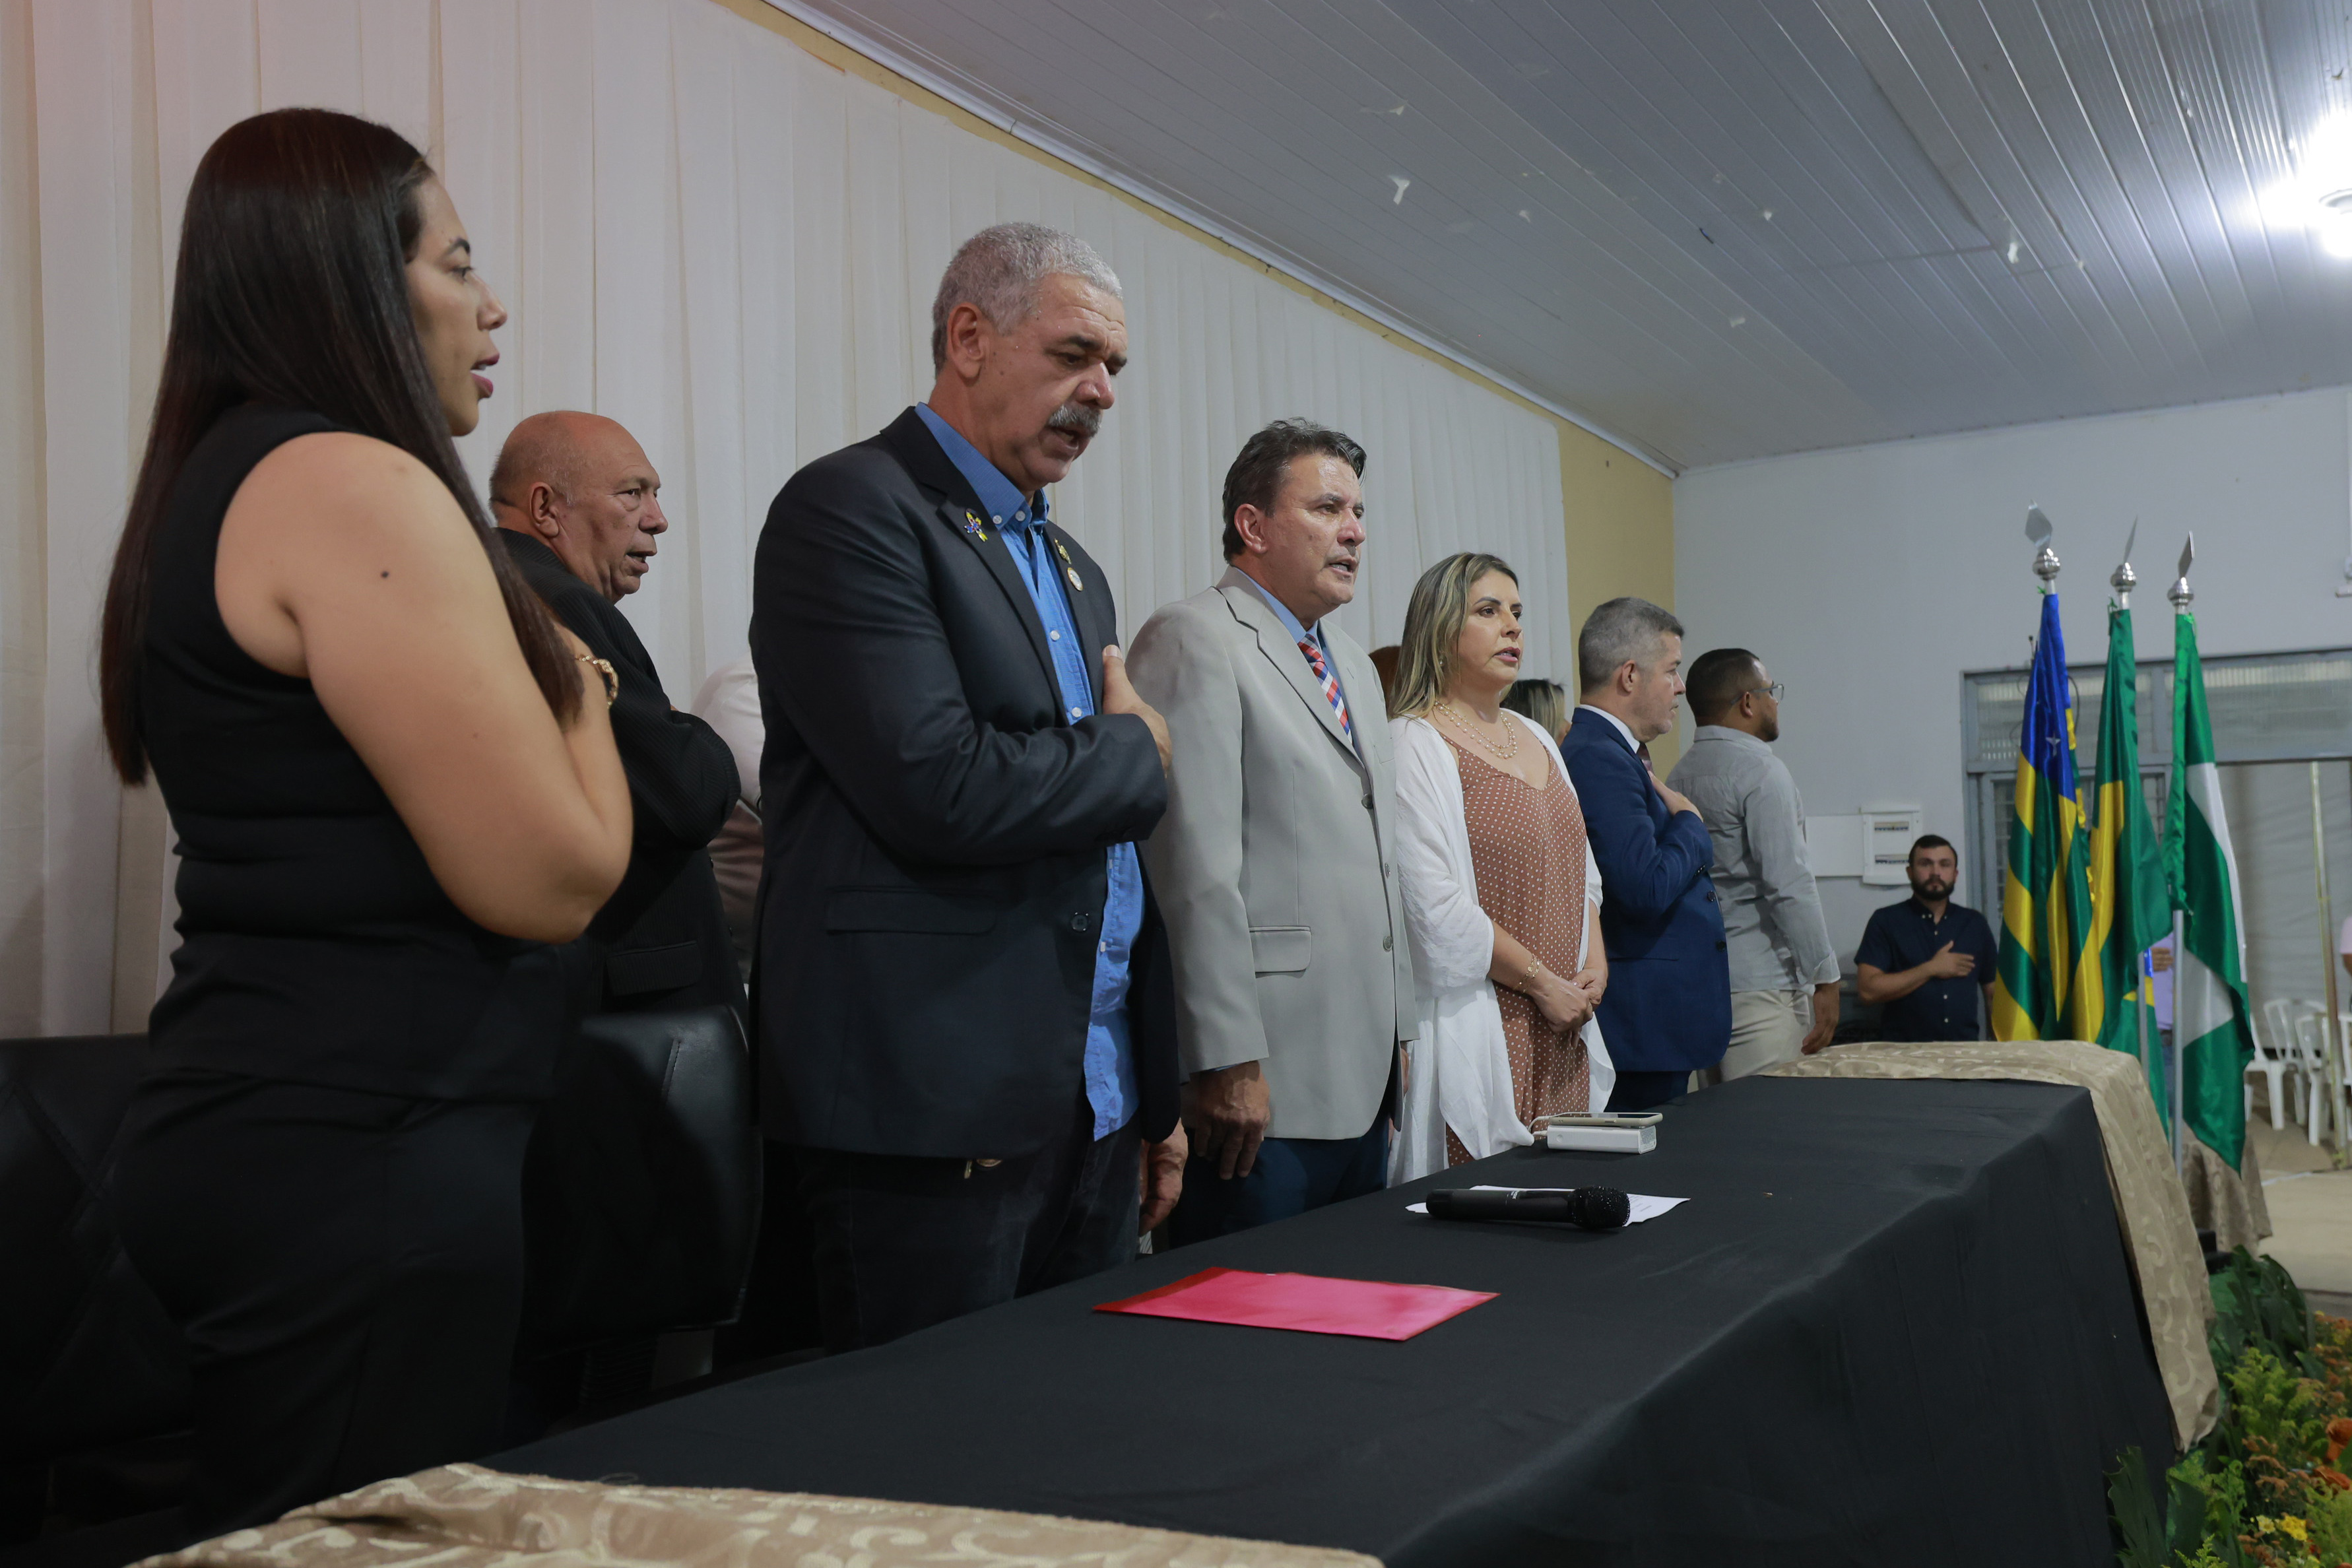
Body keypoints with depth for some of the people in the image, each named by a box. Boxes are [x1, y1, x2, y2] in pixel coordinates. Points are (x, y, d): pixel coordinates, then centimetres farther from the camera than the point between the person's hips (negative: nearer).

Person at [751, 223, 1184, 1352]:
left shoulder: (1072, 569, 19)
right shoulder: (851, 509, -8)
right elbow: (938, 786, -23)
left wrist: (1158, 1093, 20)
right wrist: (1135, 750, -5)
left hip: (1097, 1113, 8)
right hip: (936, 1116, -8)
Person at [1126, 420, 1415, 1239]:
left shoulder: (1356, 666, 20)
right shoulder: (1195, 639, -8)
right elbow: (1196, 867, -16)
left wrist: (1397, 1032, 19)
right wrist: (1228, 1062, -19)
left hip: (1361, 1079, 9)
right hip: (1265, 1080, -8)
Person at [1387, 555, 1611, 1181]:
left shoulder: (1537, 738, 18)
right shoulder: (1414, 746, -9)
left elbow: (1580, 869, 22)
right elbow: (1437, 906, -17)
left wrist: (1595, 961, 5)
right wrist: (1541, 982, -11)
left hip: (1564, 1030, 8)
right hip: (1480, 1030, -8)